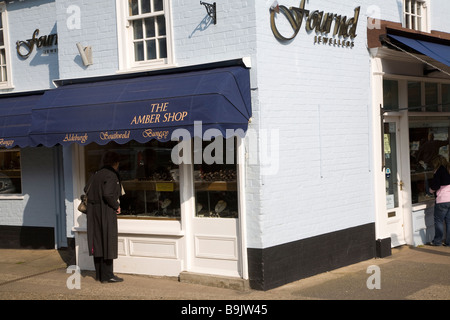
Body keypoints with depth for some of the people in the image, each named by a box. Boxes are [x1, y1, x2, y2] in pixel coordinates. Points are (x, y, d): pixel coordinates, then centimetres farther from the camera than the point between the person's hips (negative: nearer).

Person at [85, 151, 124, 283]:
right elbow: (108, 194, -24)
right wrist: (116, 206, -10)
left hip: (94, 212, 8)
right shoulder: (111, 175, -14)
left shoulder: (97, 174, 10)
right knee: (108, 242, -2)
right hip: (106, 213, -8)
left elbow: (86, 189, 13)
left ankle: (99, 274, 19)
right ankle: (107, 275, 1)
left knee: (98, 242, 12)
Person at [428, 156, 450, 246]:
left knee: (438, 220, 3)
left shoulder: (439, 172, -9)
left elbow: (434, 185, -12)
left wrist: (431, 190, 9)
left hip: (442, 200, -6)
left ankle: (437, 241, 6)